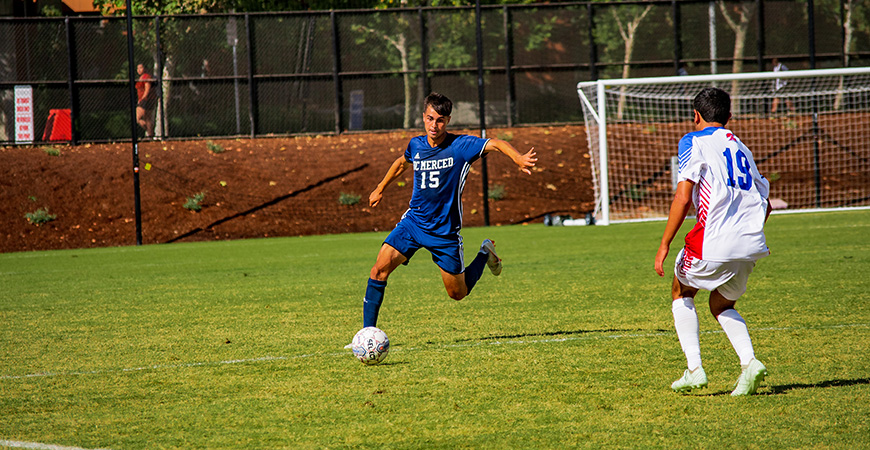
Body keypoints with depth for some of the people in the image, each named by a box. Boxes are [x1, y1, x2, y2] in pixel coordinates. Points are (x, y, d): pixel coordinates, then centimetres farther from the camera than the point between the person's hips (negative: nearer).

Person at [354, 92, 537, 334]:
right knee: (380, 269, -17)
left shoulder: (461, 145, -13)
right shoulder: (416, 145, 1)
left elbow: (495, 144, -24)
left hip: (445, 230, -3)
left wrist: (518, 158, -44)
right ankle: (368, 331, -9)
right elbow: (402, 163, 24)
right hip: (413, 221, 3)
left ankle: (485, 254, 36)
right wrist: (380, 189, 34)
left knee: (458, 293, 8)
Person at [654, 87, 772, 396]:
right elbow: (765, 203, 24)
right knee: (721, 305, 24)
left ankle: (694, 369, 7)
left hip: (713, 243, -5)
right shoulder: (740, 148, 21)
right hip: (751, 247, 6)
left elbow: (683, 198, -10)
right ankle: (749, 362, -2)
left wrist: (664, 245, -7)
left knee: (681, 293, 21)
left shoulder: (694, 142, 0)